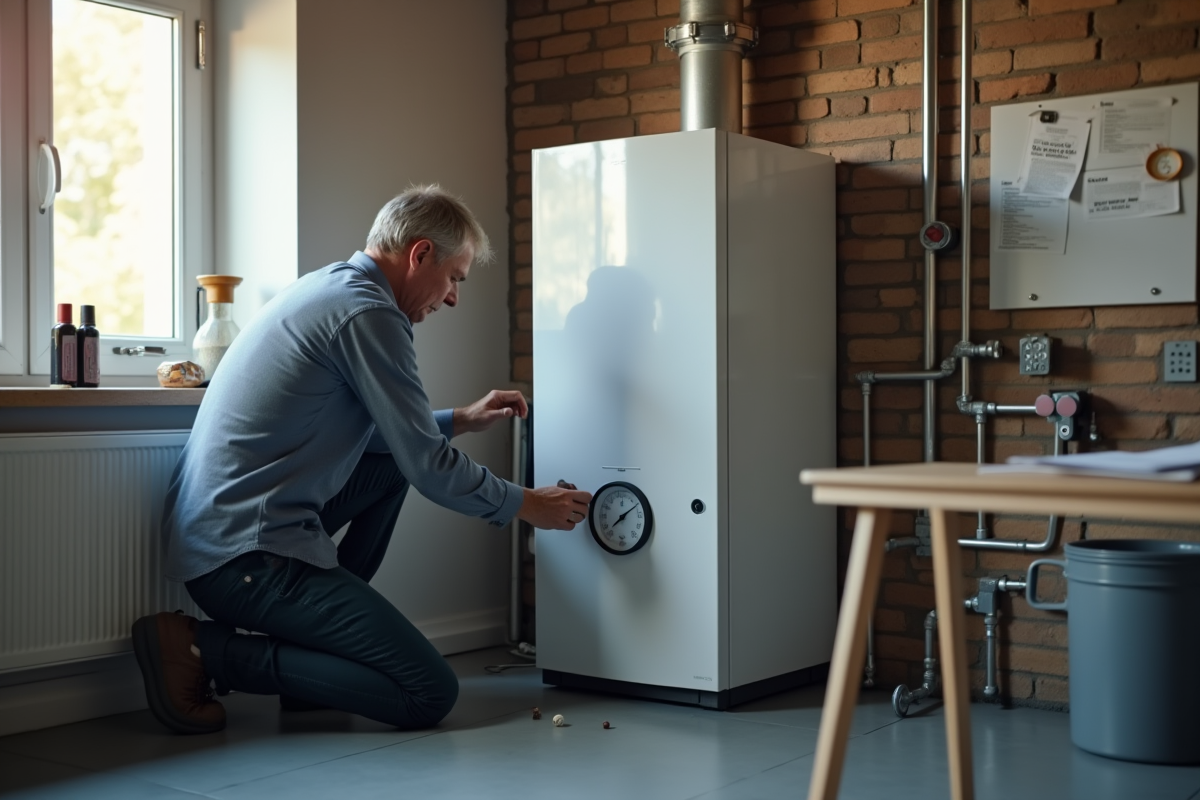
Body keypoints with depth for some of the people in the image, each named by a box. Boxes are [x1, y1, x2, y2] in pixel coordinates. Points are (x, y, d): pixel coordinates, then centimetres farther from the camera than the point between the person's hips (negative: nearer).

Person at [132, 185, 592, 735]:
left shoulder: (328, 288, 16)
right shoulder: (368, 313, -14)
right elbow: (428, 467, -11)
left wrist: (459, 420, 27)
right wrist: (528, 505, 3)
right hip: (249, 560, -10)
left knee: (390, 464, 24)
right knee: (430, 695, -9)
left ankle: (328, 626, 17)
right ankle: (205, 650, -8)